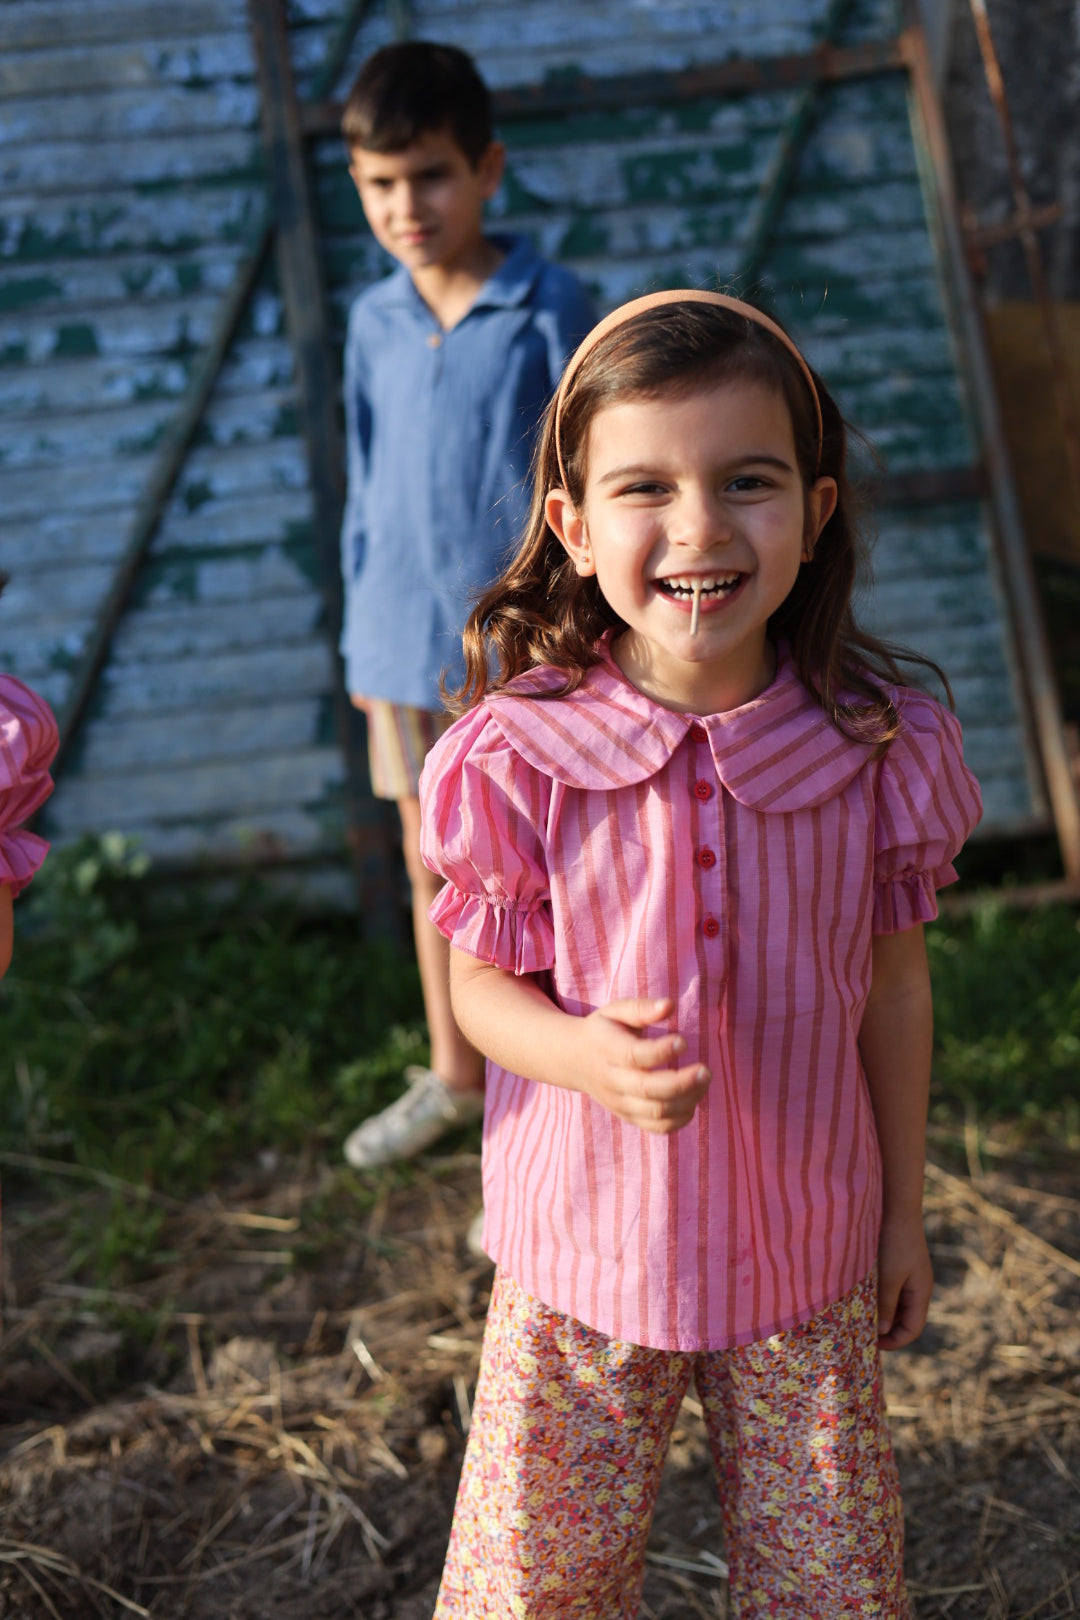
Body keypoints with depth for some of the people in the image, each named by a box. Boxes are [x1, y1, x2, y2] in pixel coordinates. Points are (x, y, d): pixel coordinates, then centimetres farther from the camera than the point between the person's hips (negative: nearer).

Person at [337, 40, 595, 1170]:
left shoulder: (548, 312, -11)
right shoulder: (375, 323, 3)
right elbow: (367, 489, 12)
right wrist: (361, 636, 13)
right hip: (407, 646, 5)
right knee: (432, 865, 17)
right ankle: (452, 1074, 36)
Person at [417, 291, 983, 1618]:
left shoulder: (878, 745, -14)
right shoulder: (521, 753, -19)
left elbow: (894, 977, 0)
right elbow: (479, 981, -6)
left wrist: (903, 1209, 8)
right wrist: (585, 1053, -29)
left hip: (806, 1244, 1)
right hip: (585, 1243, -1)